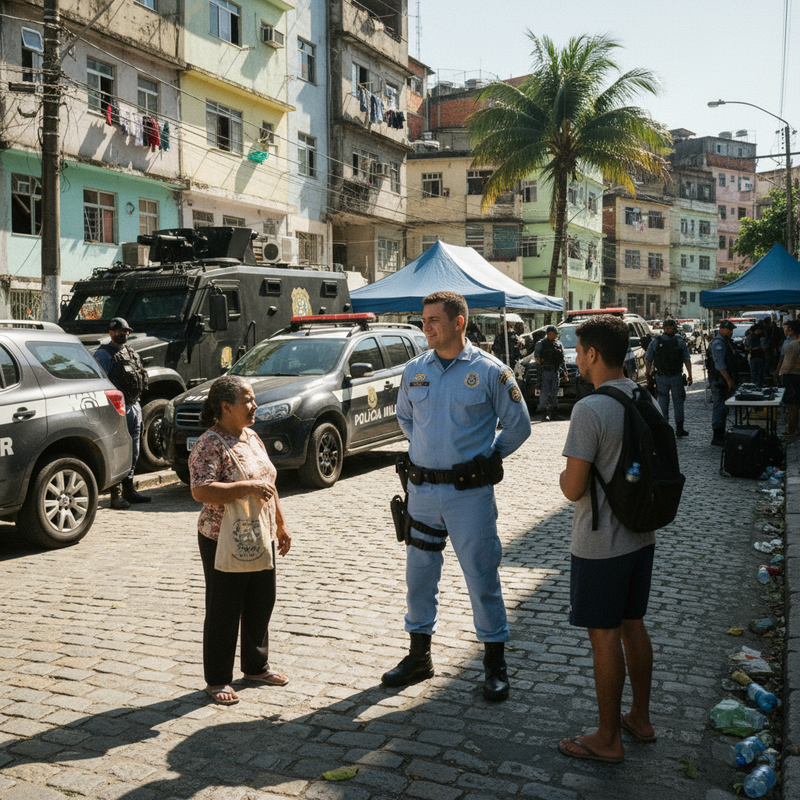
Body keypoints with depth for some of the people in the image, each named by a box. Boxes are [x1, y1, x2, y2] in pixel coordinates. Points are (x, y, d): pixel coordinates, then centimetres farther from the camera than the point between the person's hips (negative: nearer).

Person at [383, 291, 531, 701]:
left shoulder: (490, 371, -7)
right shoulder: (414, 370, 5)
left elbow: (518, 425, 1)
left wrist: (485, 457, 5)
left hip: (470, 493, -4)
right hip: (421, 488, 4)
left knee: (482, 577, 2)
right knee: (419, 574, 12)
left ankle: (495, 663, 17)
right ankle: (419, 655, 28)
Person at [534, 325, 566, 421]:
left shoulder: (559, 344, 17)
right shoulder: (541, 343, 6)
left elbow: (562, 359, 20)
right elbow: (536, 352, -7)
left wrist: (564, 370, 15)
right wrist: (537, 359, -29)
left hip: (555, 371, 4)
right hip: (545, 370, -4)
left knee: (554, 391, 5)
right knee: (545, 390, -9)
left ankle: (552, 407, 15)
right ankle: (543, 408, -8)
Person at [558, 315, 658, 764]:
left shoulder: (590, 410, -22)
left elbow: (573, 488, -21)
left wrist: (563, 477, 0)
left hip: (600, 545, -8)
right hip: (642, 537, 8)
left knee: (605, 637, 4)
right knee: (633, 626, 20)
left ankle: (609, 740, 16)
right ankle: (641, 718, 35)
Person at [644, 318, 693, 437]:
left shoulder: (655, 341, 0)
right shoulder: (681, 342, -2)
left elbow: (648, 360, 2)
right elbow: (687, 360, -3)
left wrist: (647, 373, 13)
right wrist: (690, 376, 3)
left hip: (661, 377, 1)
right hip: (676, 377, -1)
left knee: (662, 401, 10)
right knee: (678, 402, 8)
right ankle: (679, 428, 11)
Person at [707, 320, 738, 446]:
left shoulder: (725, 341, 18)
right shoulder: (718, 342, -15)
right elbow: (719, 364, -23)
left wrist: (731, 379, 21)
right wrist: (729, 380, -25)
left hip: (725, 379, 11)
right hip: (720, 379, -11)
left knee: (723, 407, 15)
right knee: (720, 406, -9)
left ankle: (720, 434, 23)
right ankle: (717, 437, -6)